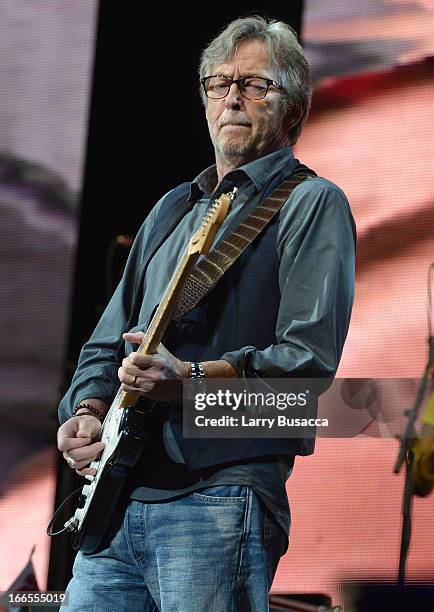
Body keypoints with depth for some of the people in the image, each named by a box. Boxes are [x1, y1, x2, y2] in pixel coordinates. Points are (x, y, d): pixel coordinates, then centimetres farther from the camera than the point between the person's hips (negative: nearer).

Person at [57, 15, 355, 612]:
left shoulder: (310, 204, 1)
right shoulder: (172, 209, 24)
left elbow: (311, 358, -11)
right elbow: (105, 344, 24)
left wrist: (189, 379, -22)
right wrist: (86, 411, 4)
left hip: (220, 501, -6)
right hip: (117, 499, 7)